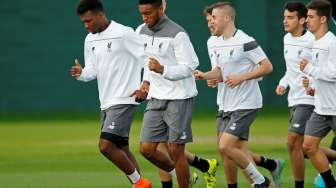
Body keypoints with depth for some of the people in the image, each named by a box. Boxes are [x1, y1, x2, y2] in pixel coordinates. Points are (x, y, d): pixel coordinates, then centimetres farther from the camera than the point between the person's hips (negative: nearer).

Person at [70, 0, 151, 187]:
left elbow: (148, 58, -10)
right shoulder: (90, 40, 12)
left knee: (106, 145, -17)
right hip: (106, 102, 8)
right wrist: (81, 73, -5)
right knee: (121, 148, 10)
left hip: (124, 100, -8)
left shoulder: (124, 34, -12)